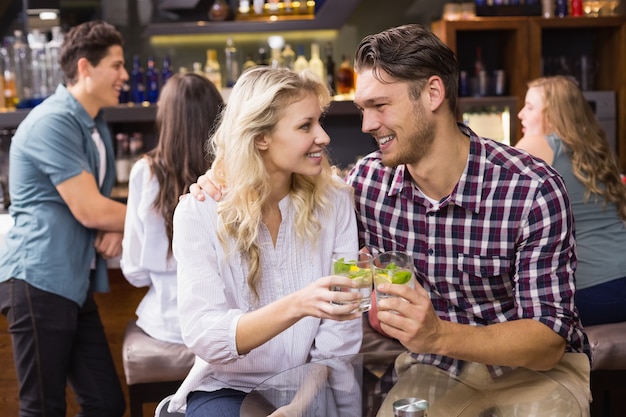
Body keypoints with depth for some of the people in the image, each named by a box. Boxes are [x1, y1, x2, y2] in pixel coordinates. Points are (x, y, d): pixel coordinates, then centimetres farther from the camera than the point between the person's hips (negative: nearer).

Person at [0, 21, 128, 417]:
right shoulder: (53, 122, -14)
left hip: (76, 284, 9)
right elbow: (89, 210, -17)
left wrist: (116, 229, -2)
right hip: (39, 281, -9)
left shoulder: (97, 128, 17)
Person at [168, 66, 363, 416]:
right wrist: (296, 306, -36)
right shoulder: (199, 212, -11)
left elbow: (340, 332, -7)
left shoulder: (335, 202, -6)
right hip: (227, 388, -2)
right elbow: (204, 337, -21)